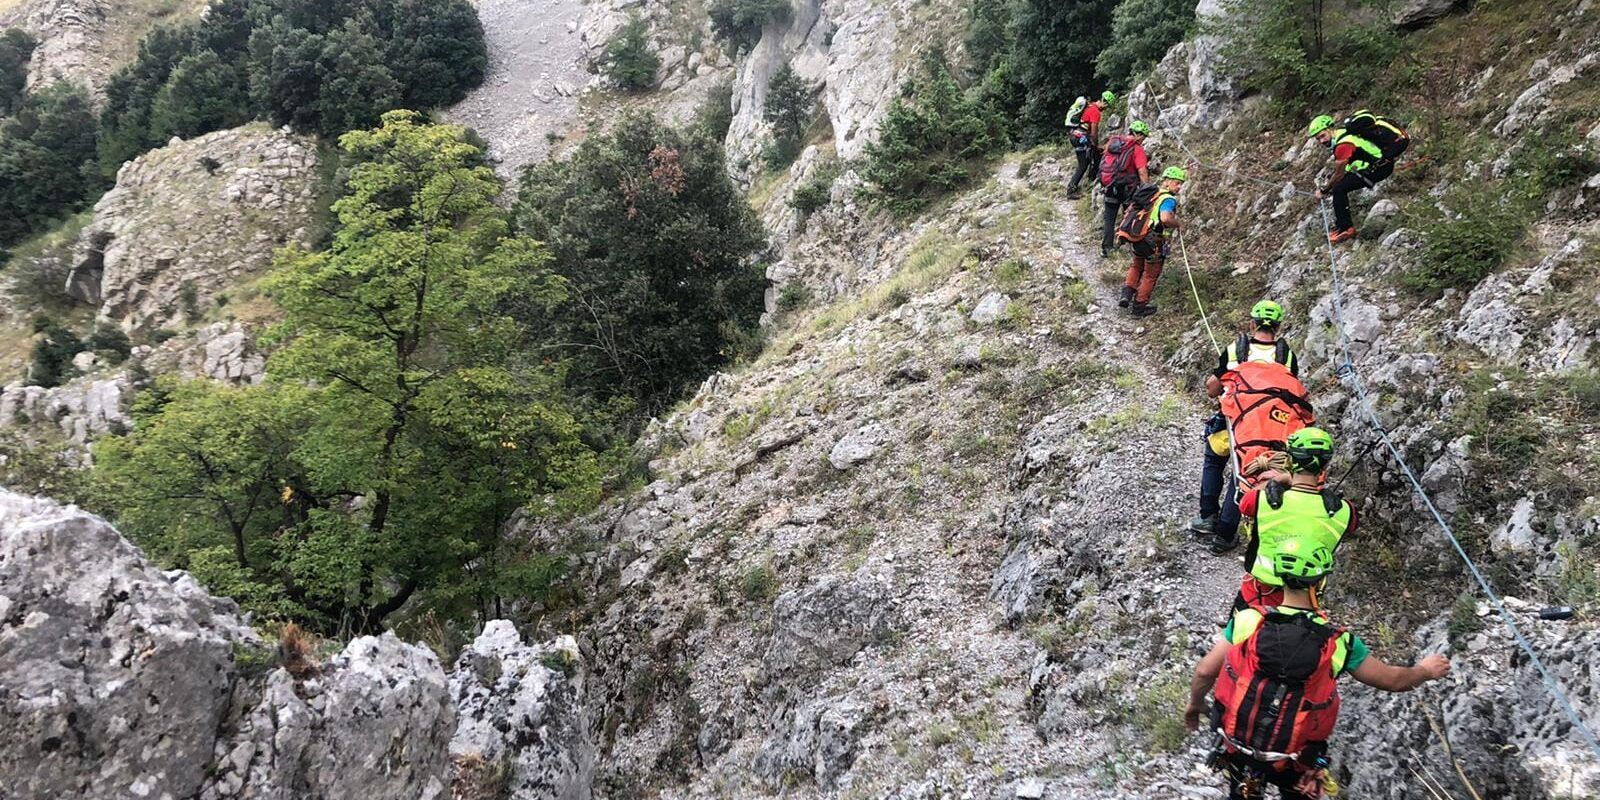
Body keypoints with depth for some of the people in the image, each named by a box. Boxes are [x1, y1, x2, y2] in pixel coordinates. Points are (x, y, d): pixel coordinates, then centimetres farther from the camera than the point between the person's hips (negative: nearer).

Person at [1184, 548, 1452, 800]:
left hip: (1237, 745, 1)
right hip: (1292, 762, -1)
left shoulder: (1248, 621, -18)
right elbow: (1393, 680, -2)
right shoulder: (1338, 642, -17)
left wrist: (1195, 704, 10)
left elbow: (1204, 672, -11)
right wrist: (1426, 671, 19)